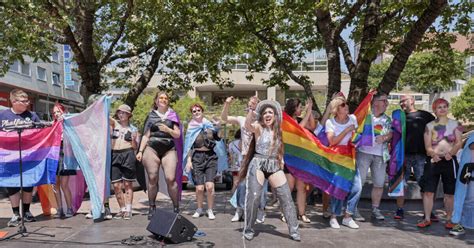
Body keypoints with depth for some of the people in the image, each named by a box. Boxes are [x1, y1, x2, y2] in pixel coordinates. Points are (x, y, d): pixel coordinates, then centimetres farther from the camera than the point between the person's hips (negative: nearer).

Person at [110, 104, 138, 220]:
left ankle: (128, 210, 4)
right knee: (116, 185, 1)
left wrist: (133, 139, -8)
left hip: (128, 155, -2)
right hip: (114, 156, 2)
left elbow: (135, 147, 9)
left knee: (128, 184, 1)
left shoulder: (133, 129, 10)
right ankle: (122, 209, 14)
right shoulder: (114, 123, 13)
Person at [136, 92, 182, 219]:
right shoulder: (151, 116, 14)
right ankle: (152, 208, 11)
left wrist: (167, 129, -10)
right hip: (152, 149, 1)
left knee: (171, 178, -12)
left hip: (169, 149, 0)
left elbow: (177, 135, 9)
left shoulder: (173, 115, 14)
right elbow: (146, 135, 14)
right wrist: (140, 151, 4)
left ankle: (176, 207, 0)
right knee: (152, 179, -1)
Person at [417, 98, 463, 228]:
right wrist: (434, 154, -18)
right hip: (433, 161, 0)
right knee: (428, 191, -3)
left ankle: (449, 220, 19)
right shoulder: (429, 126, 8)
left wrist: (451, 153, -20)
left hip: (450, 161, 0)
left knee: (449, 193, 6)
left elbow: (459, 143, -1)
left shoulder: (455, 124, 8)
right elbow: (428, 146, 2)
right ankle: (427, 219, 7)